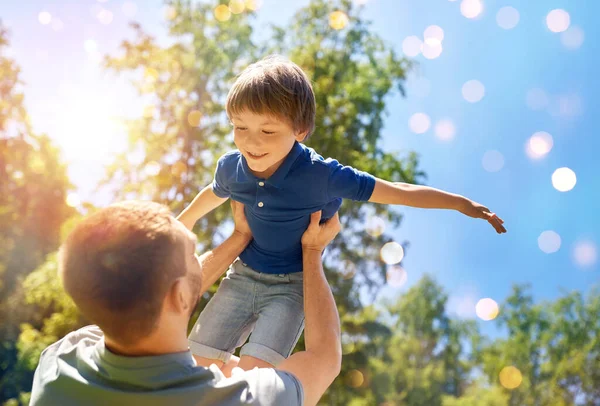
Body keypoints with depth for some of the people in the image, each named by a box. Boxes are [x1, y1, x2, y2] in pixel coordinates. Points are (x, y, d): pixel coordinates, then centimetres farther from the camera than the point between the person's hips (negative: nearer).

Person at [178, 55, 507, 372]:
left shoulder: (321, 176, -25)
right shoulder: (231, 167, -12)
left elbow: (395, 192, -17)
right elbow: (214, 194, 14)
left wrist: (462, 203, -14)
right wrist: (181, 226, 33)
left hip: (292, 285, -4)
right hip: (243, 276, 4)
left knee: (255, 367, -21)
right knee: (202, 357, 4)